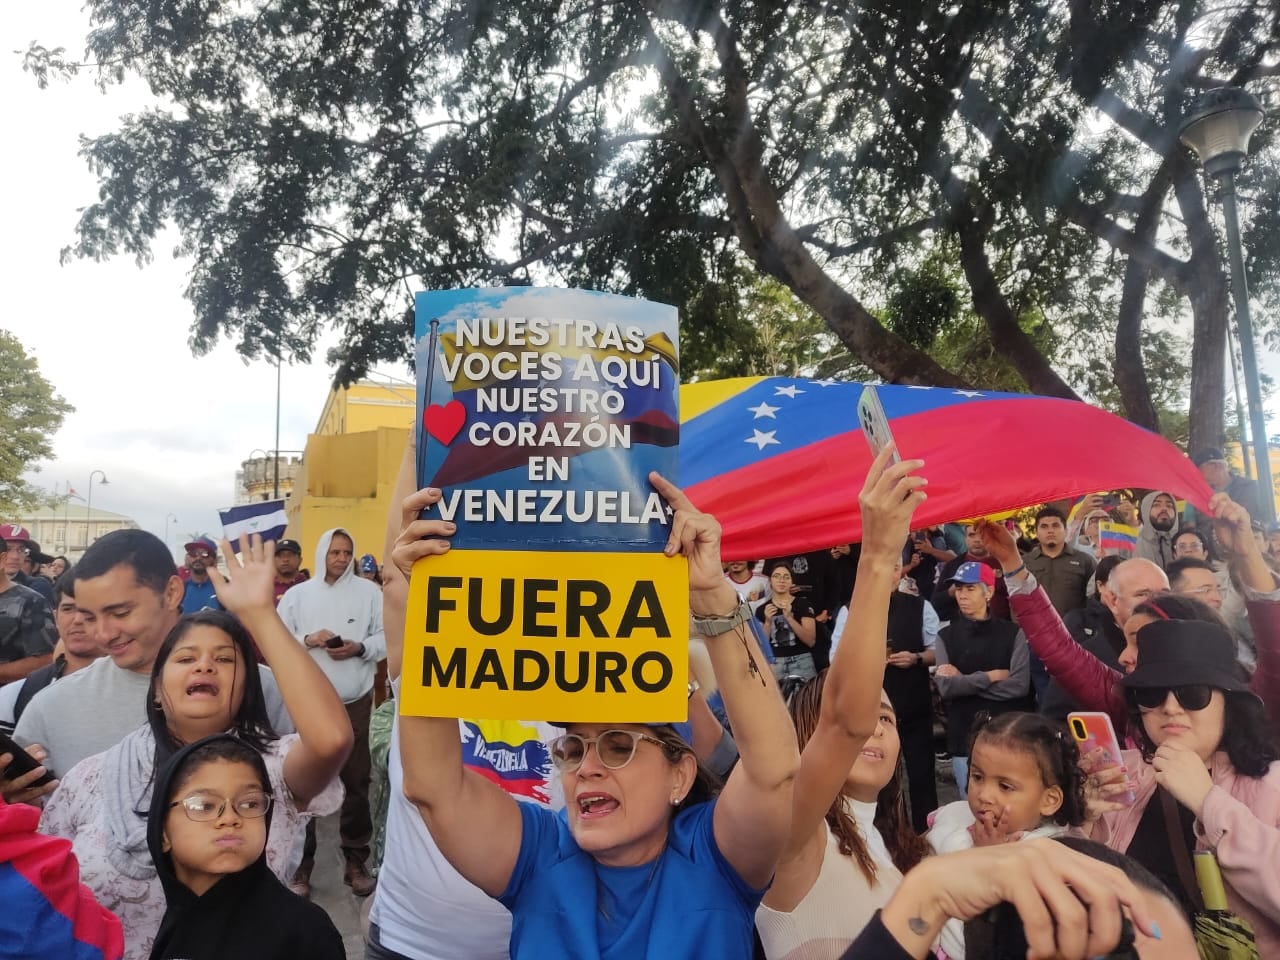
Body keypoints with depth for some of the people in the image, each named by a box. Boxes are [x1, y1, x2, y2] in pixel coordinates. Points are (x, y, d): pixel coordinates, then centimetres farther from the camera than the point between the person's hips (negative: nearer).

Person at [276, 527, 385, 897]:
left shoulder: (369, 591, 0)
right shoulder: (297, 594, 2)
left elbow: (388, 637, 0)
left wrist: (360, 648, -16)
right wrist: (307, 640, -15)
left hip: (355, 701, 0)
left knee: (356, 781, 9)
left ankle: (356, 860, 24)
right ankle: (301, 863, 22)